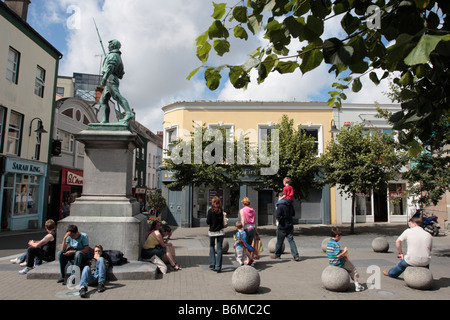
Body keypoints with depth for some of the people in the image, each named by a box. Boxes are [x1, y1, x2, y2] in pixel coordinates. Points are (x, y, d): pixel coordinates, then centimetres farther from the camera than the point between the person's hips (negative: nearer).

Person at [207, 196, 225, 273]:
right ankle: (218, 267, 4)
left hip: (212, 232, -1)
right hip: (220, 232, 1)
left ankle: (212, 264, 15)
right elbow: (224, 222, 0)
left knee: (212, 247, 20)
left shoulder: (210, 211, -12)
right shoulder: (222, 211, -5)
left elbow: (208, 222, -9)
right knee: (219, 249, 5)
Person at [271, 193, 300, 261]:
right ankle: (296, 256, -4)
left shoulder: (280, 206, -17)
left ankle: (277, 255, 25)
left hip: (282, 226, -5)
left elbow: (277, 216, -24)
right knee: (291, 240, 4)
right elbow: (293, 214, 20)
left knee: (279, 241, 10)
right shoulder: (290, 205, 6)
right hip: (290, 226, 6)